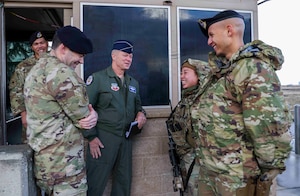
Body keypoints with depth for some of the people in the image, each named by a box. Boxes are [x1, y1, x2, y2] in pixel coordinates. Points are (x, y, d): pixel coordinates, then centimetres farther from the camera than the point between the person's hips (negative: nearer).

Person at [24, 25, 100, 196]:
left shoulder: (37, 70, 12)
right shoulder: (61, 72, -21)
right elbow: (83, 117, -16)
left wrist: (91, 114, -6)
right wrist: (91, 115, 6)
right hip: (64, 164, -10)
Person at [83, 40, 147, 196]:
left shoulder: (133, 83, 15)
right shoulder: (98, 78, -5)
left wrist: (141, 113, 1)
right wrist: (91, 137, -11)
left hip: (126, 138, 6)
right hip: (103, 137, -6)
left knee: (124, 181, 15)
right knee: (96, 183, -1)